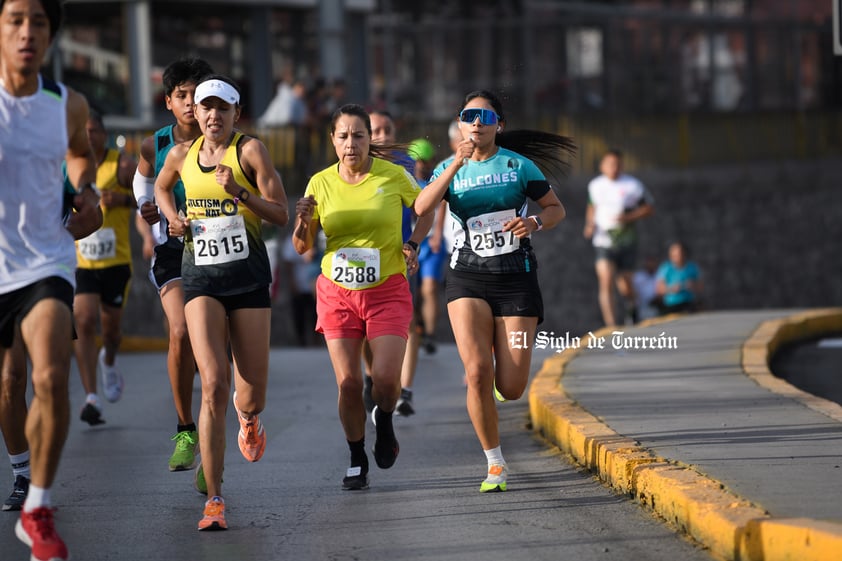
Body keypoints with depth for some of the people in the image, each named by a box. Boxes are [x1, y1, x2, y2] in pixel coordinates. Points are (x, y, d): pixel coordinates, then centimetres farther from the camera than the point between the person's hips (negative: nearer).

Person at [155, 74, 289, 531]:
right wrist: (172, 217, 9)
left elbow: (281, 215, -6)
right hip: (201, 275, 1)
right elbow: (161, 188, 29)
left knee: (252, 397, 4)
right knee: (213, 384, -17)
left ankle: (247, 415, 46)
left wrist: (239, 192, -21)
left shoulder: (249, 150, -4)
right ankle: (214, 500, -15)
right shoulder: (181, 154, 7)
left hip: (248, 274, -1)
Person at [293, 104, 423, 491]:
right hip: (337, 293, 2)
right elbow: (302, 247, 2)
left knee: (385, 378, -15)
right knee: (348, 383, -3)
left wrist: (413, 245, -1)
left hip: (387, 291, -2)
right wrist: (303, 221, -18)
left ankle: (384, 421, 20)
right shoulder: (320, 183, -1)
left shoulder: (393, 176, -6)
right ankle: (357, 460, 15)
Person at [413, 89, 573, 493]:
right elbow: (422, 208, -13)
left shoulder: (519, 165, 2)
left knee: (510, 389, -5)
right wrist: (456, 164, -22)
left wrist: (534, 222, -12)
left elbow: (556, 208, 10)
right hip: (468, 280, 1)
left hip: (516, 280, -1)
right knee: (477, 373, -18)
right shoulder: (449, 168, 5)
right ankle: (495, 465, -3)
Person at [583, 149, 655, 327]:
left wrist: (629, 217, -14)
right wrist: (590, 224, 5)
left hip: (626, 243, -1)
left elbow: (649, 208, 2)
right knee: (606, 284, -16)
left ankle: (630, 309, 43)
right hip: (603, 241, 1)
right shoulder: (595, 186, 5)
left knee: (624, 285, 7)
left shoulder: (633, 185, -4)